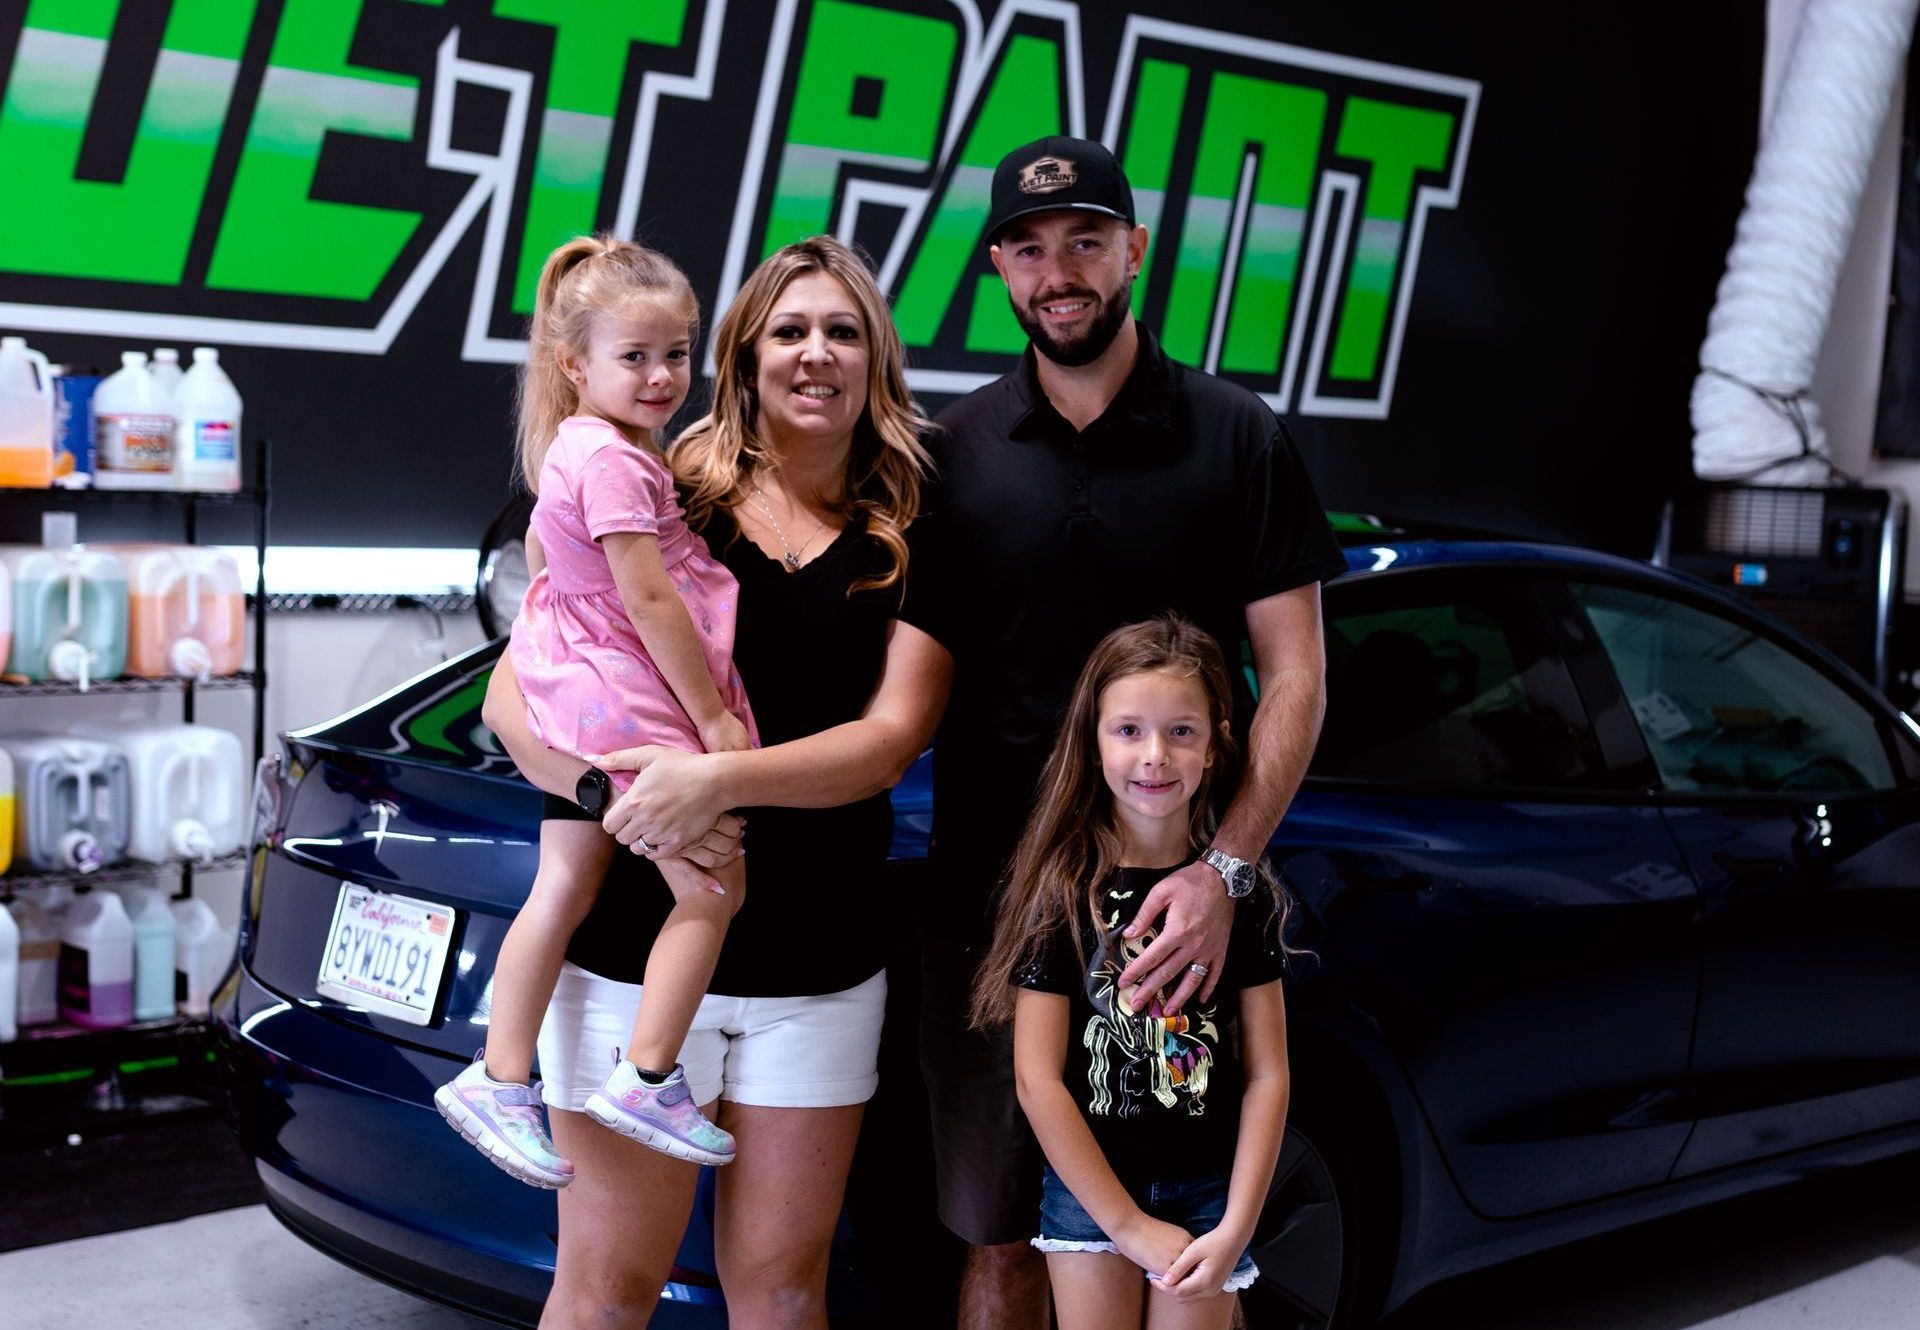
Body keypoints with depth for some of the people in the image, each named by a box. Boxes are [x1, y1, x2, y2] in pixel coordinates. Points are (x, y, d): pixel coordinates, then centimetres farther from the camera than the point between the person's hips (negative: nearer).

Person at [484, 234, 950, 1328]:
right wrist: (612, 788, -21)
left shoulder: (908, 542, 4)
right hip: (636, 947, -1)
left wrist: (721, 778, -22)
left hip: (822, 966, 2)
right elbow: (513, 695, -1)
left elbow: (892, 735, -7)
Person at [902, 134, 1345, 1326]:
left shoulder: (1237, 439, 1)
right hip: (990, 903, 2)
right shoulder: (958, 449, 8)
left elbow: (1295, 679, -2)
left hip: (1174, 913, -2)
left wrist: (1222, 872, -15)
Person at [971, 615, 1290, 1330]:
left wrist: (1235, 1229, -10)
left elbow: (1267, 1074, -2)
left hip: (1208, 1190, 1)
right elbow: (1038, 1078, -10)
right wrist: (1130, 1225, -11)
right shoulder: (1063, 888, -8)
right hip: (1087, 1184, -1)